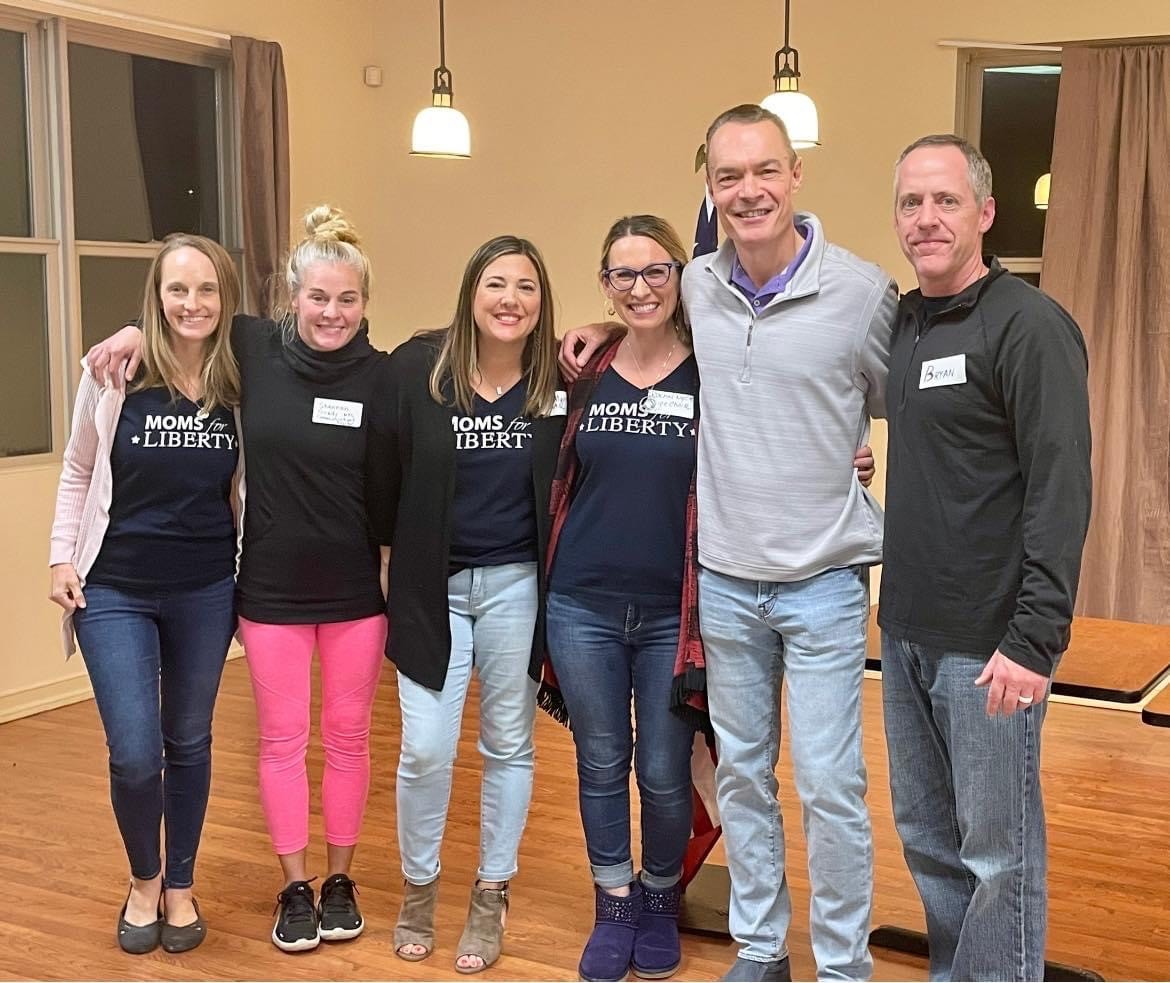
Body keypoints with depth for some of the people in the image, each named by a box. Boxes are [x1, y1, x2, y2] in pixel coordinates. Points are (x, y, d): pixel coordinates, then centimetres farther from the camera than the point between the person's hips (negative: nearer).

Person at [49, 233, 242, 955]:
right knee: (135, 755, -5)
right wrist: (63, 556, -1)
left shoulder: (242, 384, -5)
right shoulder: (115, 375, -9)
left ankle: (180, 886, 33)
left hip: (206, 591, 2)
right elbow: (78, 474, 4)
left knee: (189, 743, 13)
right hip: (115, 590, -1)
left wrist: (251, 574, -2)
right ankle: (144, 879, 24)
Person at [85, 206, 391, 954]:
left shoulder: (383, 377, -8)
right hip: (272, 586, 0)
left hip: (356, 588, 0)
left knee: (348, 737, 12)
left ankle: (340, 879, 29)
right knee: (283, 740, 10)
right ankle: (294, 887, 26)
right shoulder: (253, 350, -8)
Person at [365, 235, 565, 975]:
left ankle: (491, 899, 27)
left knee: (508, 746, 10)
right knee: (426, 749, -1)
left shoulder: (557, 382, -5)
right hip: (433, 586, -1)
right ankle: (419, 888, 24)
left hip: (516, 586, 1)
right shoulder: (417, 367, -9)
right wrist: (394, 550, -1)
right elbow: (385, 473, -3)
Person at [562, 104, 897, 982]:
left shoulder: (863, 291, -11)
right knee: (742, 772, 15)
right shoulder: (696, 286, 0)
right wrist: (603, 334, 8)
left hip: (824, 580, -3)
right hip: (723, 578, 4)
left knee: (829, 785, 2)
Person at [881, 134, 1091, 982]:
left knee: (998, 850, 5)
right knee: (925, 835, 18)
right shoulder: (899, 322, 10)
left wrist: (1036, 638, -22)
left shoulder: (1030, 325, -12)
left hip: (989, 645, -7)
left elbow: (1061, 491, -17)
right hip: (908, 633, 7)